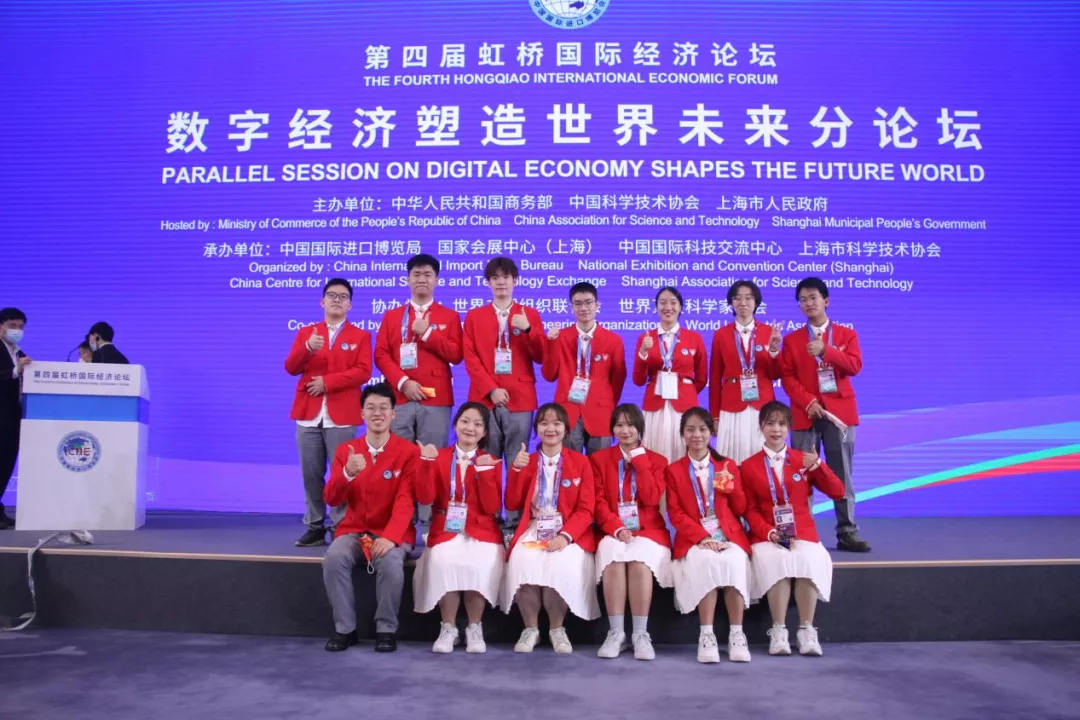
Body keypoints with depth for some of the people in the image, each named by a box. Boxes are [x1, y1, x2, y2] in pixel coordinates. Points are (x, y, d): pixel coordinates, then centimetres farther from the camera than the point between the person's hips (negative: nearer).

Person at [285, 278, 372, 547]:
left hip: (341, 415, -3)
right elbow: (291, 368, 4)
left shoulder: (360, 336, 8)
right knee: (311, 473, 4)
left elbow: (363, 372, -6)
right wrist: (307, 348, -15)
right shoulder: (306, 332, 15)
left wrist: (327, 382, -13)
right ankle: (315, 527, 13)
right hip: (309, 413, 3)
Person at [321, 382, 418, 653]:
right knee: (333, 558, -27)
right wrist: (348, 474, -25)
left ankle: (386, 629, -10)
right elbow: (332, 501, -4)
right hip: (353, 529, 3)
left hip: (392, 532, -3)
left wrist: (390, 537, -30)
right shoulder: (345, 450, 4)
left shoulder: (408, 451, -5)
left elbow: (405, 501, -14)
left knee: (391, 563, -33)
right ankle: (345, 628, -9)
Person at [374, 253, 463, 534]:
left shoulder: (449, 316, 11)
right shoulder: (392, 316, 15)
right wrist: (402, 382, -9)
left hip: (436, 399, -1)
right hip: (400, 398, 1)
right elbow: (381, 355, 5)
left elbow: (455, 355, 0)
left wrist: (427, 333, -8)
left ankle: (430, 524, 4)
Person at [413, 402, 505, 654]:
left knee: (480, 564, -31)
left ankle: (475, 628, -8)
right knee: (444, 561, -31)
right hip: (446, 530, 0)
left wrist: (484, 472, -14)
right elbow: (425, 498, -4)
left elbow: (493, 507, -4)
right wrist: (426, 463, -14)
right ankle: (448, 628, -10)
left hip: (481, 531, 0)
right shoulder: (439, 457, 8)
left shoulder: (491, 462, 7)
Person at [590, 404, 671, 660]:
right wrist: (617, 528, -16)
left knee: (640, 560, -34)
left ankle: (641, 634, -25)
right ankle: (616, 632, -25)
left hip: (648, 530, 0)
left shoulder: (657, 460, 9)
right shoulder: (599, 459, 11)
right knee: (613, 559, -34)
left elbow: (651, 499, -7)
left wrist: (639, 459, -6)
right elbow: (599, 502, 1)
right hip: (613, 530, 0)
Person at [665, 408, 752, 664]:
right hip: (694, 538, -1)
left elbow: (740, 510, 13)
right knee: (706, 561, -35)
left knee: (735, 562, -32)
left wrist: (731, 488, -7)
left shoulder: (728, 466, 14)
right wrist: (702, 537, -14)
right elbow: (675, 514, 1)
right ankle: (707, 634, -28)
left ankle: (736, 633, -23)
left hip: (729, 534, 2)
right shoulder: (674, 470, 9)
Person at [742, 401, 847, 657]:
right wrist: (768, 532, -14)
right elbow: (750, 510, 5)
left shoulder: (804, 460, 14)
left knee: (808, 561, -32)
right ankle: (778, 631, -25)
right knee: (776, 561, -34)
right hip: (766, 535, -1)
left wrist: (819, 466, -8)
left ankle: (807, 630, -20)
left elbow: (837, 492, 7)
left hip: (802, 532, 1)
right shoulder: (749, 466, 10)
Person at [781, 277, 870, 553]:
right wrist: (808, 401, -13)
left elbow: (855, 366, -5)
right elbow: (787, 377, 1)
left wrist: (826, 351, -18)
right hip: (805, 413, 0)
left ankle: (847, 533, 6)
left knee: (842, 475, 1)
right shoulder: (792, 339, 10)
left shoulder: (847, 334, 10)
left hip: (839, 412, 0)